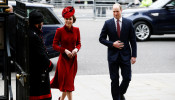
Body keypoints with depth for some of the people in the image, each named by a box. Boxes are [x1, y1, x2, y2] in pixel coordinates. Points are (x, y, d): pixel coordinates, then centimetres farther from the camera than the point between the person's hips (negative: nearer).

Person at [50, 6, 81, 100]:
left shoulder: (76, 30, 3)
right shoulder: (60, 31, -8)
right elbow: (54, 45, -6)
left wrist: (76, 49, -9)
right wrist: (65, 50, -17)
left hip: (73, 58, 4)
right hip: (64, 58, -4)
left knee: (69, 81, 12)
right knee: (68, 81, -7)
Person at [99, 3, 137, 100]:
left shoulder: (128, 23, 1)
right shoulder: (108, 23, 0)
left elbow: (133, 40, 2)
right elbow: (101, 39, 4)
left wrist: (134, 55, -3)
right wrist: (112, 44, -12)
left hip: (125, 55, 0)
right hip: (113, 55, 0)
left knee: (127, 78, 1)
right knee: (114, 80, 2)